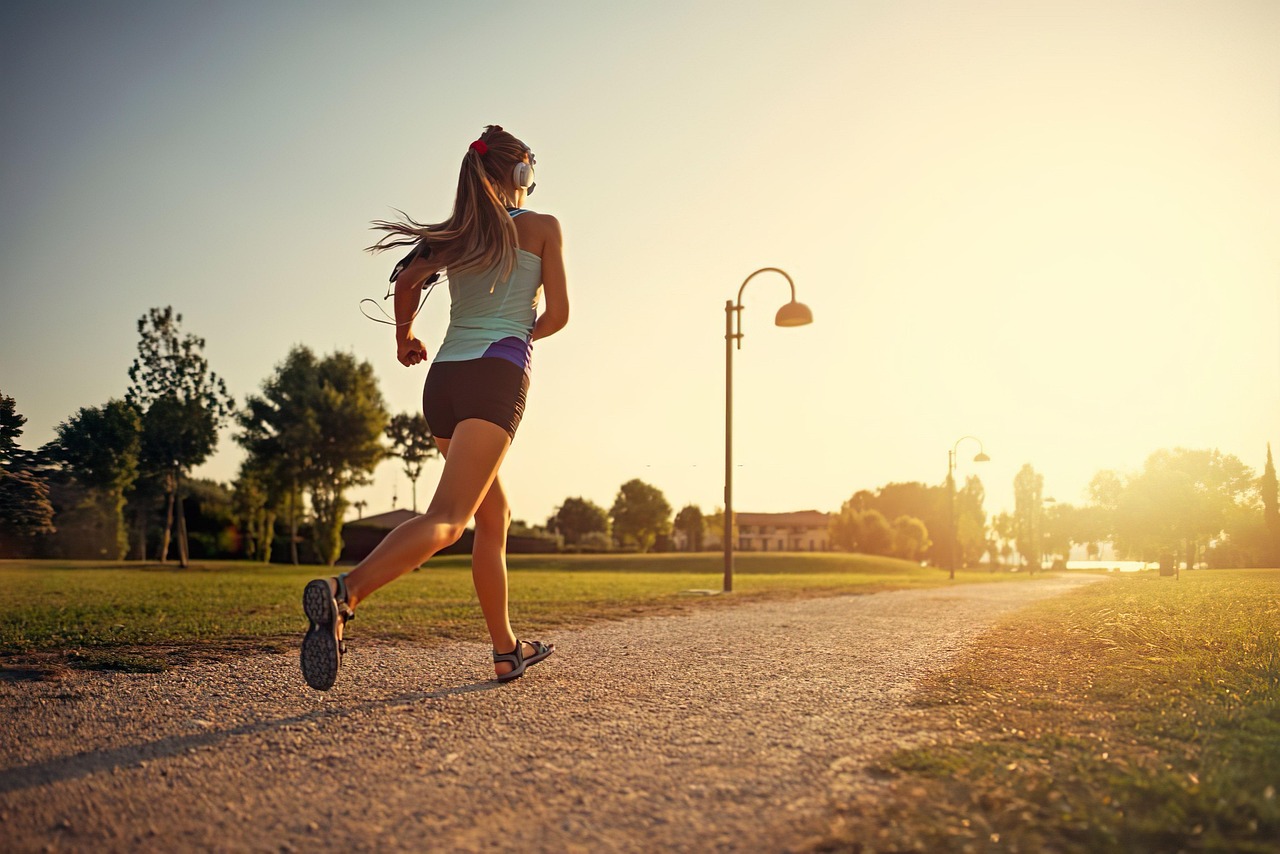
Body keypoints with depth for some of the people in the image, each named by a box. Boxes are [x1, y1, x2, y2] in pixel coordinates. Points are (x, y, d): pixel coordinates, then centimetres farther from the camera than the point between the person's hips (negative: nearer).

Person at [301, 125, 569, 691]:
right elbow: (557, 315, 4)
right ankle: (345, 592, -42)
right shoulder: (542, 227, 9)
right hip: (498, 375, -6)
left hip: (443, 378, 6)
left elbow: (406, 283, 3)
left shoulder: (459, 233, 18)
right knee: (446, 518, -18)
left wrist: (404, 338, 22)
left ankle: (507, 651, 21)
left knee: (494, 517, 17)